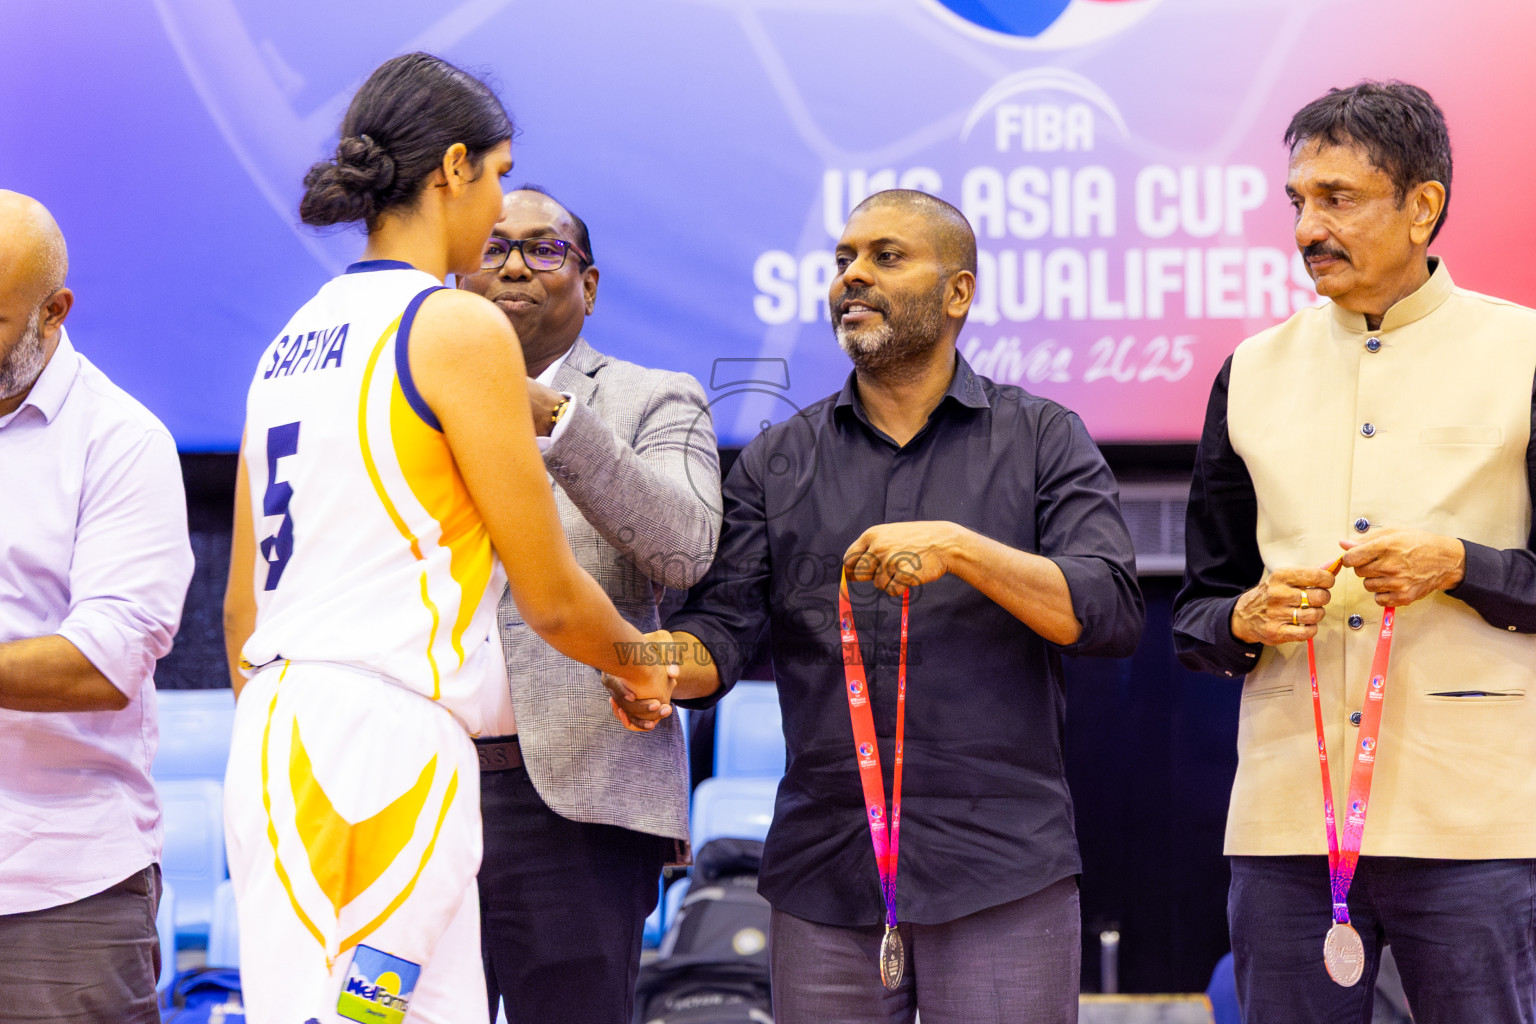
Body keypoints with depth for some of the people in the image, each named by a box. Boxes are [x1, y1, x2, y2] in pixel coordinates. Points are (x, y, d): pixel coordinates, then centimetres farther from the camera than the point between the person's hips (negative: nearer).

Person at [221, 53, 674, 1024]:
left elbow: (242, 604, 20)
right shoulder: (459, 326, -6)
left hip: (277, 725, 8)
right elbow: (551, 596, -2)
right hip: (380, 739, -8)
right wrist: (638, 663, 17)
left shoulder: (294, 342, 17)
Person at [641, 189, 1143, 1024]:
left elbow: (1112, 613, -6)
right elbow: (722, 627, 4)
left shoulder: (1043, 440, 6)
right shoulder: (776, 462, 13)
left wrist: (960, 549, -18)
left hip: (1003, 869, -2)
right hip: (825, 880, 2)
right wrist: (666, 660, -20)